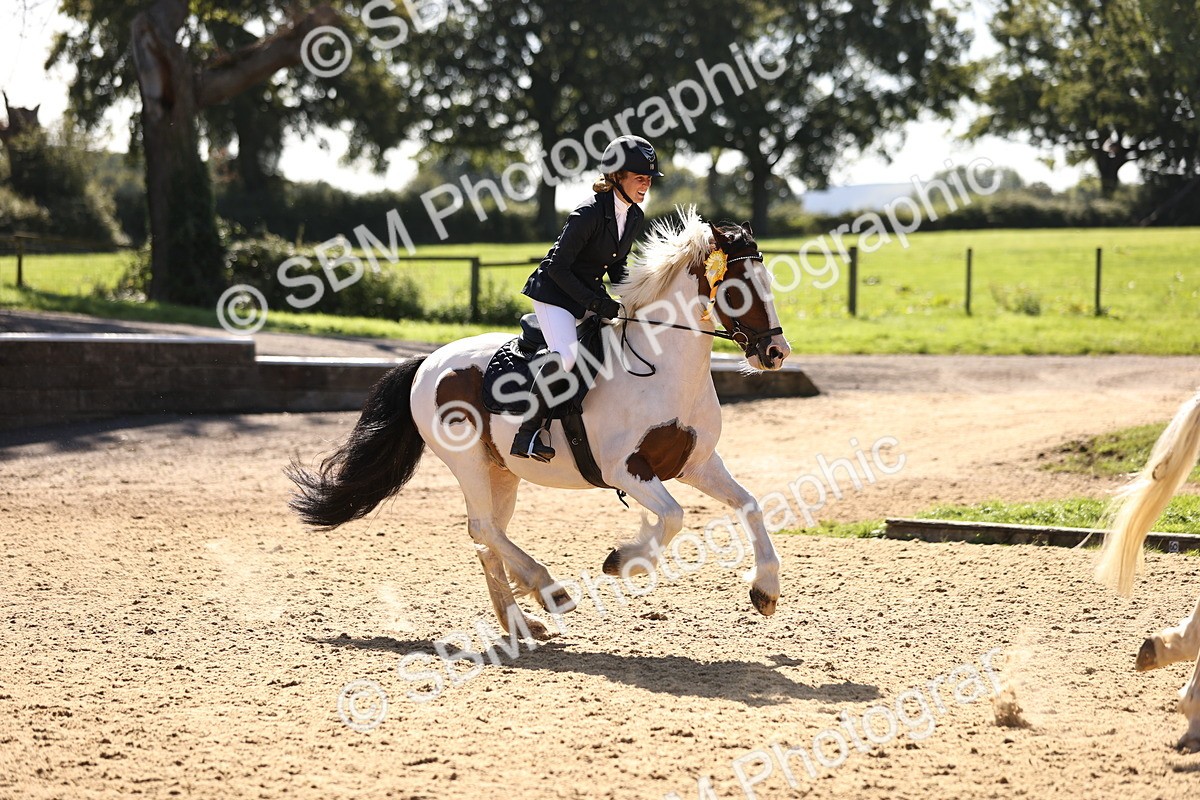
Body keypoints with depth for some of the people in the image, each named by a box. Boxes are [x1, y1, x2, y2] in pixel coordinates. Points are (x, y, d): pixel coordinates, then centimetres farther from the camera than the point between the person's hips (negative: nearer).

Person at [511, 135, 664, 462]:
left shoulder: (635, 217, 1)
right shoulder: (590, 213, -24)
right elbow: (558, 267, -23)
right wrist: (595, 303, -25)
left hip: (590, 292, 9)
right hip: (554, 291, -9)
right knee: (567, 354, -28)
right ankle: (526, 435, -24)